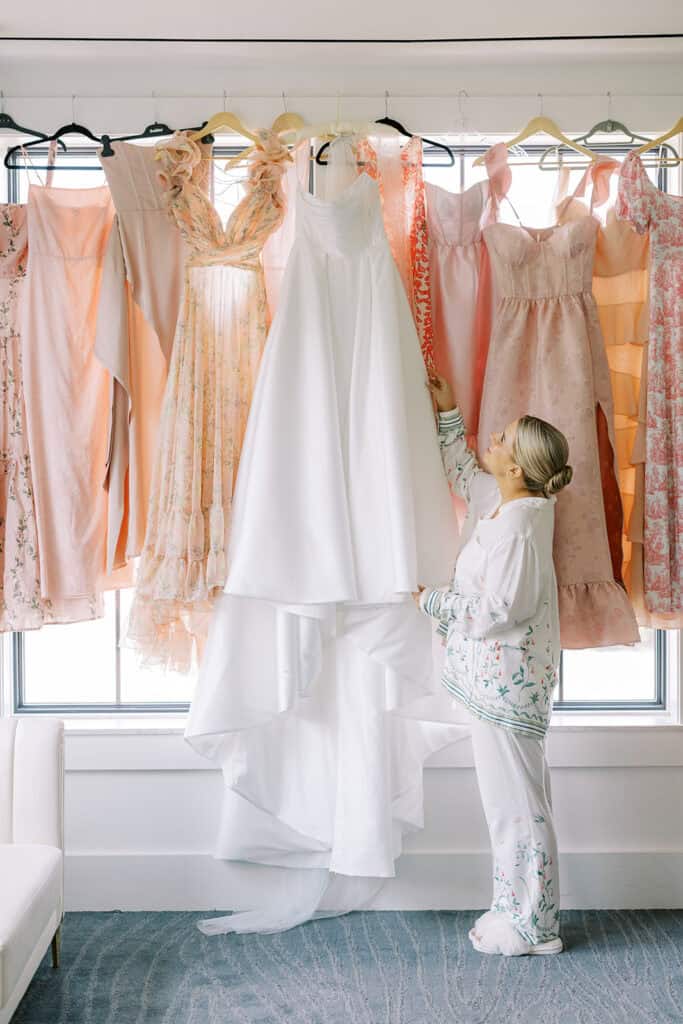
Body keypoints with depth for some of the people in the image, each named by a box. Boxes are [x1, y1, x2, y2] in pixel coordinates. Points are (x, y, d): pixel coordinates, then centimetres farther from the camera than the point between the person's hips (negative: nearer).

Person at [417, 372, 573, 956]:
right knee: (514, 797, 17)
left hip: (506, 681, -10)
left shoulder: (518, 525, -23)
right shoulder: (499, 499, 6)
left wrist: (432, 601, -11)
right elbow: (461, 472, 26)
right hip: (503, 676, 10)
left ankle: (532, 928, 15)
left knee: (514, 799, 2)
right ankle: (522, 910, 30)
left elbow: (496, 610, -24)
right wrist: (447, 413, 23)